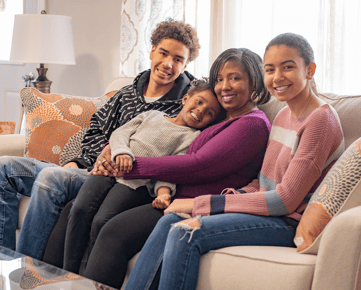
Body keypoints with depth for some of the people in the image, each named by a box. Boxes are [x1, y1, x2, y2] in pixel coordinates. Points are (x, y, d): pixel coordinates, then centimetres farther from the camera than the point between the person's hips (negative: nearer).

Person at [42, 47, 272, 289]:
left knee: (115, 232, -31)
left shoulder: (253, 124, -5)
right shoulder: (220, 120, 24)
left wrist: (129, 165, -11)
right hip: (167, 196, 10)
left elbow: (196, 166, -15)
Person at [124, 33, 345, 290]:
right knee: (170, 221, -5)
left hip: (290, 223, -8)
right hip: (267, 210, 9)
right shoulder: (284, 115, 13)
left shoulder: (321, 119, -15)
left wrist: (203, 204, -15)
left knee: (186, 233, -22)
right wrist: (235, 195, -6)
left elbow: (286, 200, -18)